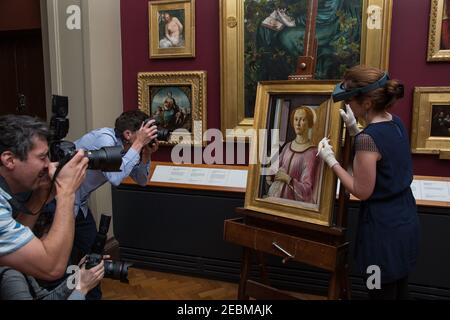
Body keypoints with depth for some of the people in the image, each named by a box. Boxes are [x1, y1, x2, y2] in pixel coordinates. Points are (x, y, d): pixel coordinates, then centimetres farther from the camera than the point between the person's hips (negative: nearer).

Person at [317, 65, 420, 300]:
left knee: (382, 292, 11)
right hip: (406, 220, 9)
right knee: (399, 290, 24)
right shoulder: (396, 123, -1)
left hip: (383, 229, -8)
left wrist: (331, 161, -15)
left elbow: (362, 191, -21)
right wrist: (353, 130, 5)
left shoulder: (368, 137, -27)